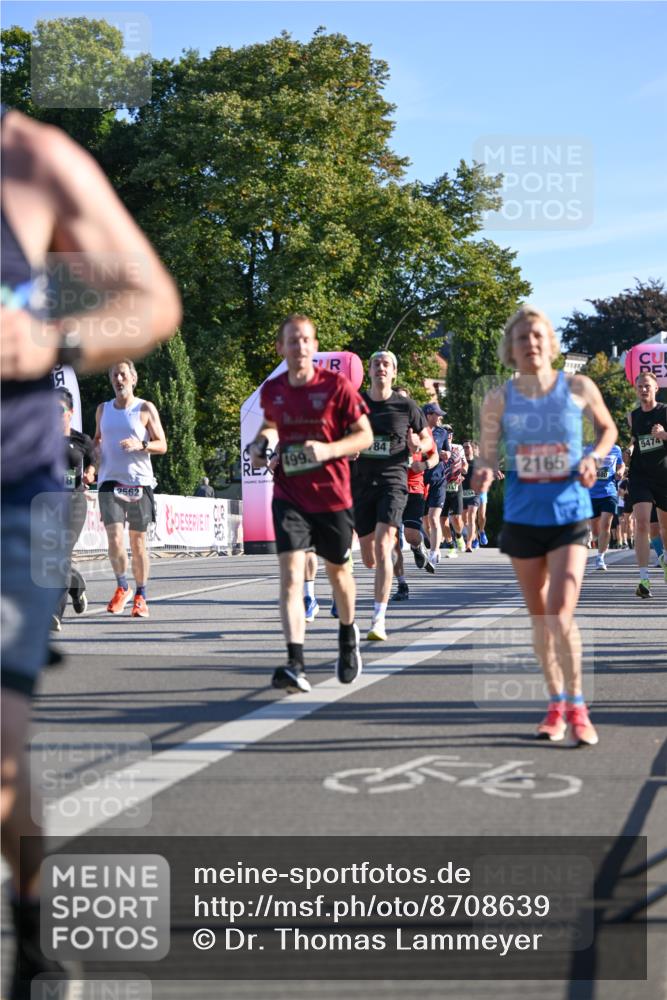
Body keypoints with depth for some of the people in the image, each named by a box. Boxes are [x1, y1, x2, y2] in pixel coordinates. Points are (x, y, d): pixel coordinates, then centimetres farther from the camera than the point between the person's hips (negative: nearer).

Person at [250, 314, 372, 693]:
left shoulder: (337, 385, -9)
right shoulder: (272, 390, 2)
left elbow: (365, 435, -7)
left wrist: (329, 449, -23)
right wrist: (261, 444, 3)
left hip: (332, 495, -1)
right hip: (289, 496, 1)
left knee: (338, 571, 16)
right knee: (291, 575, -15)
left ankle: (348, 636, 46)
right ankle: (296, 666, -23)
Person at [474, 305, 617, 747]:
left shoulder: (579, 388, -5)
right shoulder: (499, 400, -3)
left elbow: (608, 428, 12)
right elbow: (488, 455, 5)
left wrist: (593, 458, -7)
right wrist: (484, 474, -18)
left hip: (569, 515, -2)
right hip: (522, 517, 2)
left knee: (561, 614, -14)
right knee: (539, 616, 12)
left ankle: (576, 705, 3)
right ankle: (556, 703, 27)